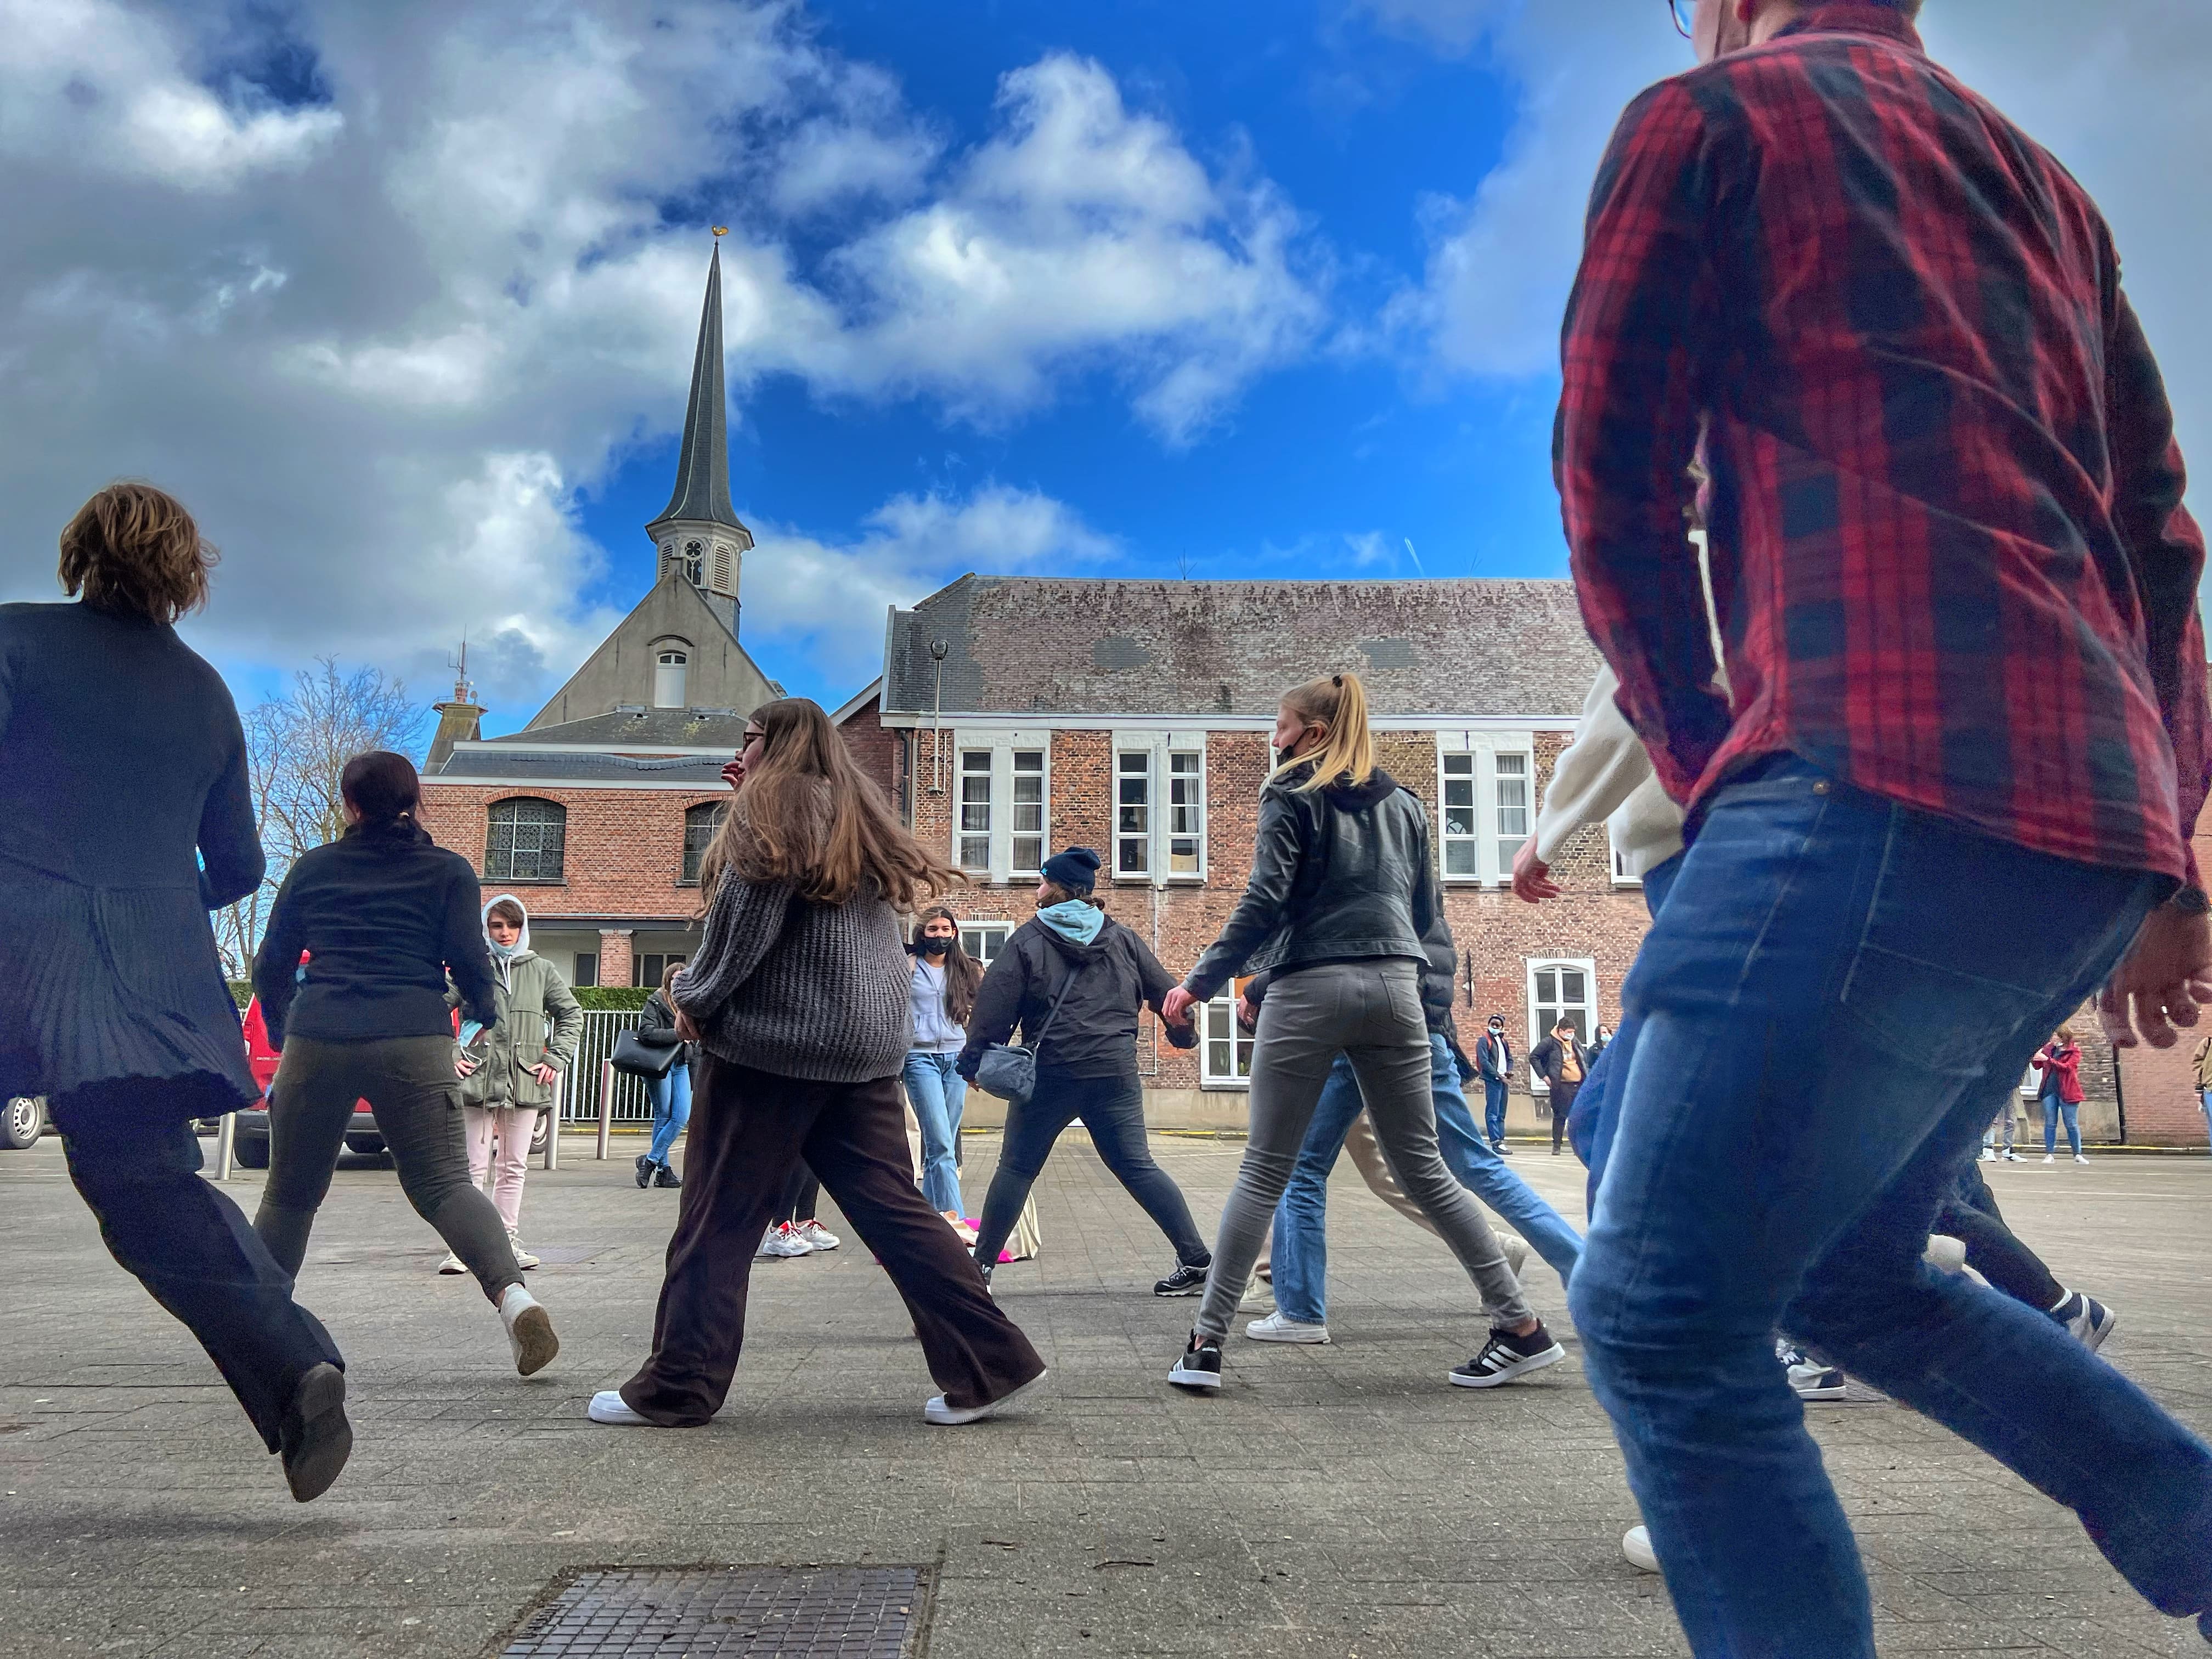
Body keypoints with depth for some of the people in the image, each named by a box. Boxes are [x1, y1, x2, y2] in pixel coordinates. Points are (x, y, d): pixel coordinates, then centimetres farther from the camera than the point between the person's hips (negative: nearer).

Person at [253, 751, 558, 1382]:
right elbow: (469, 962, 2)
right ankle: (513, 1295, -23)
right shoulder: (449, 871, 9)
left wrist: (280, 1034, 34)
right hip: (415, 1044, -1)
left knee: (290, 1194, 17)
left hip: (316, 1041, 1)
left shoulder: (312, 868, 14)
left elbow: (271, 966, 17)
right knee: (445, 1184, -3)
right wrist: (484, 1013, 23)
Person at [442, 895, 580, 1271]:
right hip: (478, 1080, -2)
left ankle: (508, 1241, 17)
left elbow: (571, 1015, 14)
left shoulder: (541, 970, 8)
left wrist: (556, 1059, 5)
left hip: (525, 1081, 3)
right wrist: (450, 1056, -6)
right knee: (474, 1167, -1)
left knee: (514, 1168, 9)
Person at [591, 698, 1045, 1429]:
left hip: (774, 1039, -7)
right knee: (893, 1207, 6)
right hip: (864, 1046, 7)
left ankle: (677, 1387, 11)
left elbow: (745, 922, -11)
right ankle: (991, 1365, 3)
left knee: (718, 1219, 3)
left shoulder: (772, 808, -5)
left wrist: (696, 997, 5)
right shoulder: (860, 816, 19)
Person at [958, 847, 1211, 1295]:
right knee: (1137, 1166, 7)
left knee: (1016, 1169, 9)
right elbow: (1164, 990, 14)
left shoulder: (1028, 939, 0)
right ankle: (1195, 1258, 1)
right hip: (1116, 1073, 3)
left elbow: (995, 1004, -4)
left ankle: (982, 1263, 14)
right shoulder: (1122, 938, 9)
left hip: (1049, 1073, -3)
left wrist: (973, 1059, 4)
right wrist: (1184, 1031, 32)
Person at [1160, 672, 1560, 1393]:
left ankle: (1206, 1343, 2)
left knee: (1264, 1172, 1)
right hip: (1395, 989, 5)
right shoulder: (1403, 805, 17)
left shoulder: (1294, 797, 0)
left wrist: (1198, 984, -6)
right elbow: (1428, 913, 19)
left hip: (1310, 990, -5)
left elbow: (1263, 905, -10)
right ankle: (1520, 1326, 9)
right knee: (1424, 1169, 11)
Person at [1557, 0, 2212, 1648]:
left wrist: (1708, 765, 11)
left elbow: (1615, 491, 3)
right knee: (1852, 1275, 22)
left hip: (1892, 791, -9)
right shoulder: (2042, 180, 28)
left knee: (1661, 1317, -6)